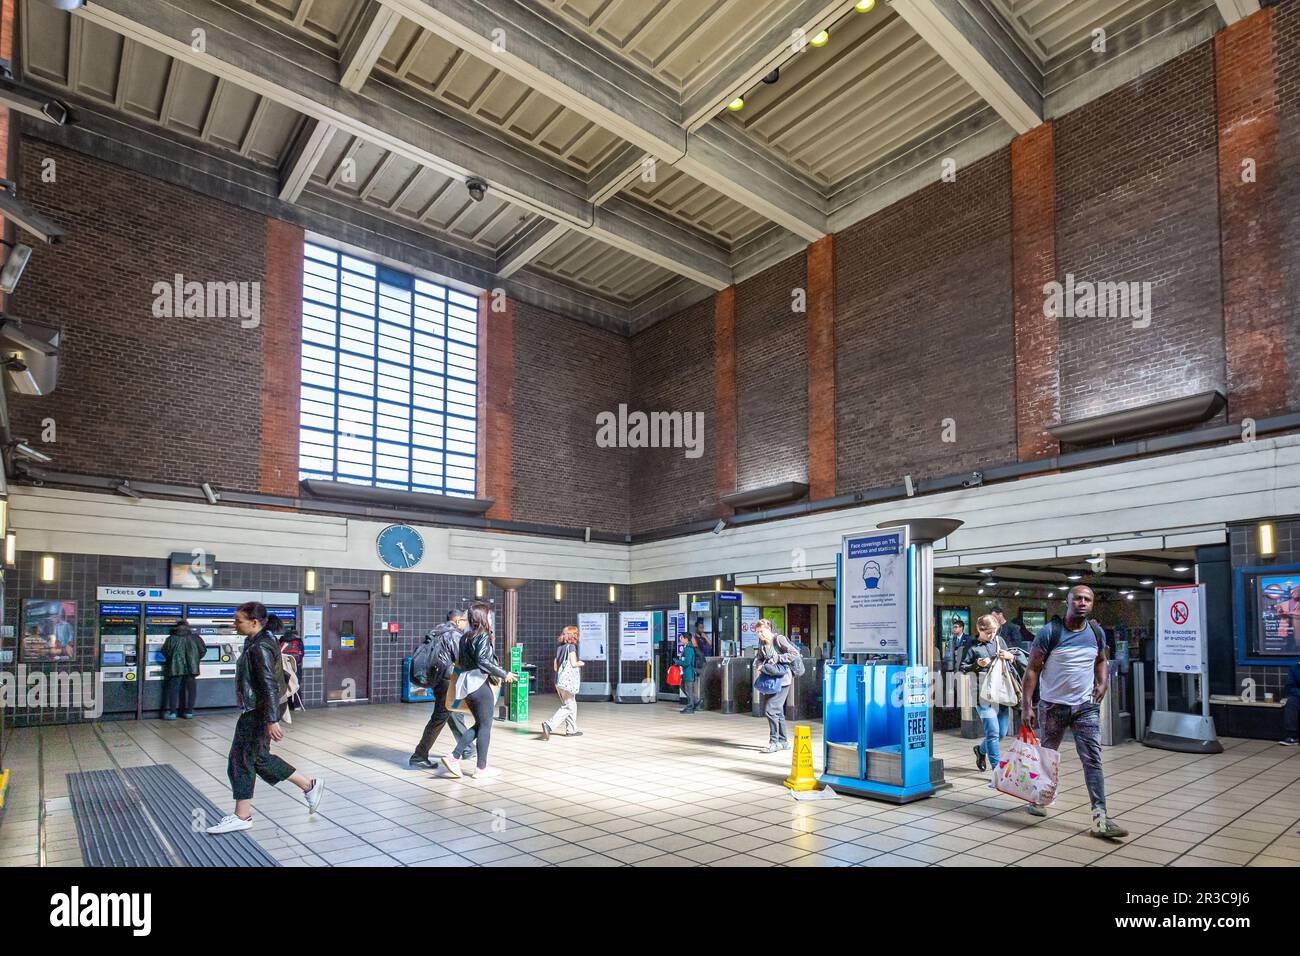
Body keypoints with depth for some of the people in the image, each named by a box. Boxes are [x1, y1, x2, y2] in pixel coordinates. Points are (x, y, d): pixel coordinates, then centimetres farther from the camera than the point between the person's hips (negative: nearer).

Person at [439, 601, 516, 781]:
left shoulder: (465, 637, 14)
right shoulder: (483, 637, -11)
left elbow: (459, 662, 15)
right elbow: (482, 661, -21)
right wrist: (504, 674, -16)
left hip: (466, 685, 8)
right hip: (480, 685, -8)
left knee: (479, 725, 17)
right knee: (485, 726, 2)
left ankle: (453, 757, 8)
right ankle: (481, 769, 8)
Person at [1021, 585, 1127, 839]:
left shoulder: (1097, 632, 2)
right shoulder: (1050, 632, -13)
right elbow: (1032, 669, -11)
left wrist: (1103, 683, 1)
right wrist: (1026, 706, -16)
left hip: (1086, 706, 3)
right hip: (1054, 705, -3)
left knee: (1092, 760, -6)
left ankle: (1100, 818, -5)